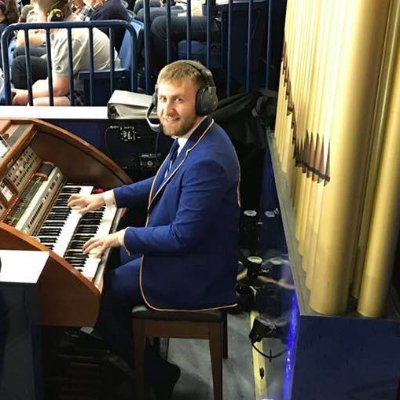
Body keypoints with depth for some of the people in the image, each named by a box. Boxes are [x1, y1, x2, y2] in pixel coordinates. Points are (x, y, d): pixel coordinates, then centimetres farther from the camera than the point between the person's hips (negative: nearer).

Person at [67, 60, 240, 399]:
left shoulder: (206, 160, -31)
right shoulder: (191, 135, 0)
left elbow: (183, 236, -29)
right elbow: (164, 184, 17)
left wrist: (123, 237, -17)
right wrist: (108, 197, 14)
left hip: (194, 276, -10)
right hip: (181, 251, 10)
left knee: (94, 294, 0)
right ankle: (136, 350, 33)